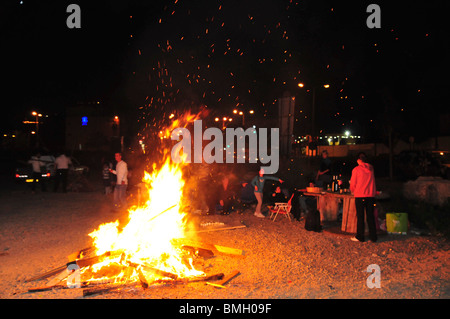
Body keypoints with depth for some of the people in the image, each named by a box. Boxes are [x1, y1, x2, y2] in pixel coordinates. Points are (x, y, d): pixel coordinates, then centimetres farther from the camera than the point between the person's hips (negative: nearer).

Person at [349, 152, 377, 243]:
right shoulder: (371, 169, 7)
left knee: (360, 216, 2)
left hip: (360, 195, -4)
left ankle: (360, 237, 7)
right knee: (370, 216, 9)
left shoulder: (356, 169, -6)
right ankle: (373, 237, 12)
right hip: (371, 195, 4)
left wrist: (353, 191, 19)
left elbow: (352, 184, -1)